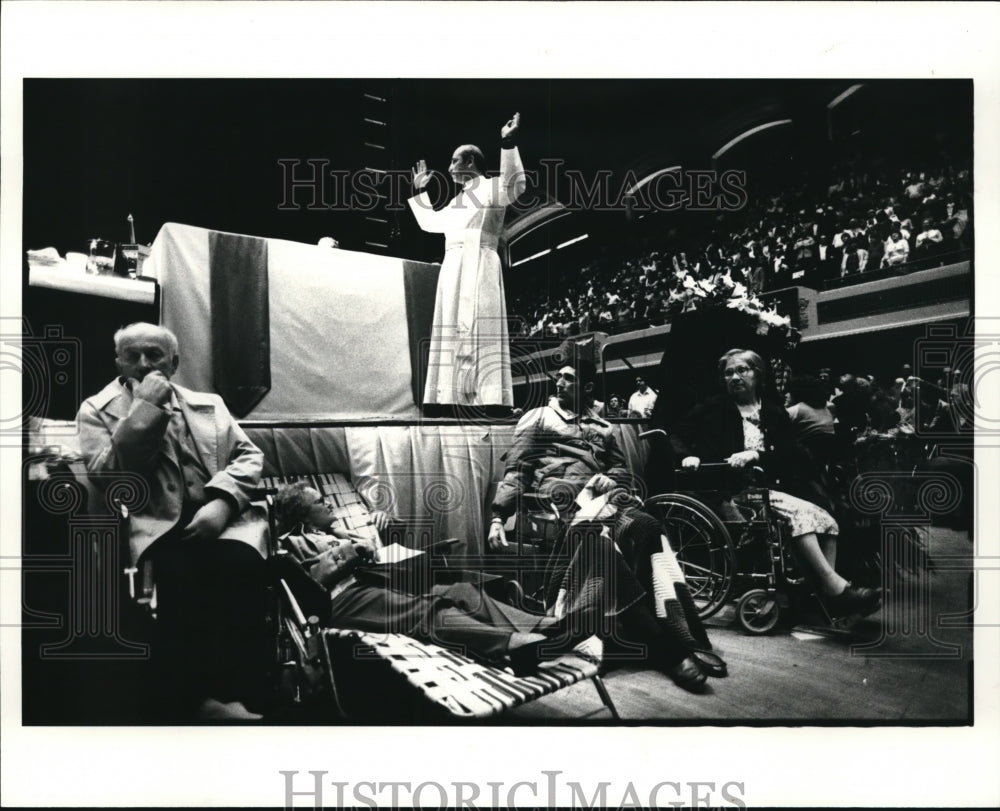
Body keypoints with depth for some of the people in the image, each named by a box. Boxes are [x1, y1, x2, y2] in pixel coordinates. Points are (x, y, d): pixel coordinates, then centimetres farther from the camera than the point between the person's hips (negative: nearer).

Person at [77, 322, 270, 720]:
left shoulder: (208, 404, 21)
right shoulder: (97, 410, 13)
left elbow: (249, 456, 11)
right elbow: (105, 475, -2)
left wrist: (222, 502, -9)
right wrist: (144, 409, -7)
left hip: (217, 516, 2)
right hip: (155, 524, -2)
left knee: (241, 564, -32)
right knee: (177, 571, -36)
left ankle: (240, 694, -23)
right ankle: (195, 697, -25)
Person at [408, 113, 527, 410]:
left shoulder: (488, 188, 3)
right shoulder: (457, 201, 27)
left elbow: (514, 186, -20)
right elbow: (430, 221, 42)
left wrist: (508, 145, -28)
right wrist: (419, 191, 41)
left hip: (478, 266, -9)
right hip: (453, 271, 9)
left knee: (479, 330, -18)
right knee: (454, 333, 2)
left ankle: (493, 399, -22)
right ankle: (457, 398, 1)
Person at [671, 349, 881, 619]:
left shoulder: (775, 414, 16)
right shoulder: (714, 410, 10)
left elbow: (789, 457, 4)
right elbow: (676, 436, 7)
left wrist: (755, 455, -16)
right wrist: (687, 456, -15)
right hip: (734, 493, -4)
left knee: (825, 519, -20)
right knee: (798, 512, -28)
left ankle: (827, 594, -25)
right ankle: (836, 588, -28)